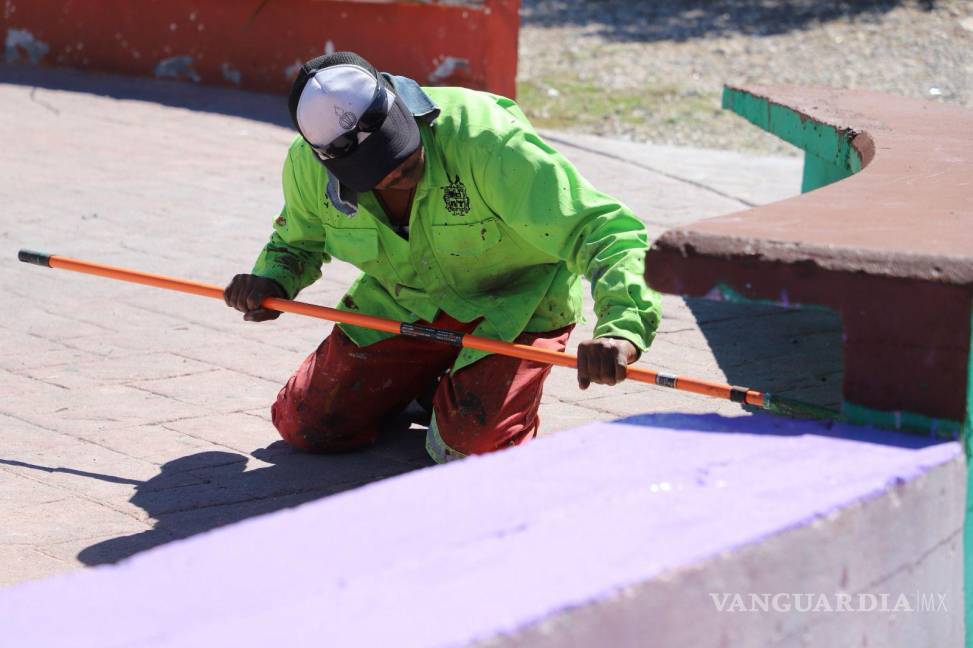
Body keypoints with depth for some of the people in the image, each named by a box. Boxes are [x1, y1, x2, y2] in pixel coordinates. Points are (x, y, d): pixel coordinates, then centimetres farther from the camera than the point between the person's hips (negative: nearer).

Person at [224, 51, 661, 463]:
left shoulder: (486, 141, -36)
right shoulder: (308, 165, -19)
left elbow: (602, 229, -38)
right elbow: (298, 241, 7)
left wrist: (621, 330, -55)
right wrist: (272, 282, -16)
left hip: (516, 303, -4)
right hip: (401, 304, 5)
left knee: (476, 440, -25)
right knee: (303, 426, -1)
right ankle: (426, 381, 24)